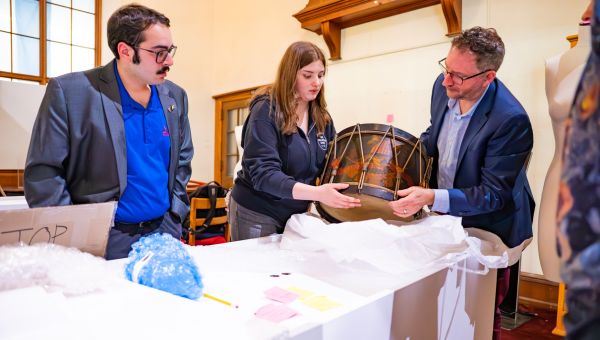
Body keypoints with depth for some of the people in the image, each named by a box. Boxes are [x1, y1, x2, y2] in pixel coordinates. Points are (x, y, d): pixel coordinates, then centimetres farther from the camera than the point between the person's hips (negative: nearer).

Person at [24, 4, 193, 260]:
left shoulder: (175, 96, 4)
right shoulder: (70, 92, -10)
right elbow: (42, 171, -8)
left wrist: (175, 214, 5)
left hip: (164, 234, 4)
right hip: (102, 242, -4)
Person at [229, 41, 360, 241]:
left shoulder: (321, 117, 1)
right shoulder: (266, 110, -17)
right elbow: (263, 173, -26)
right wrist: (316, 193, -37)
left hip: (297, 214, 5)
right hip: (257, 214, -5)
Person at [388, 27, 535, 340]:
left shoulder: (511, 120, -30)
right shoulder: (443, 86, -11)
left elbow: (494, 194, -27)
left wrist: (432, 197, -38)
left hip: (487, 228, -5)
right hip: (446, 218, 6)